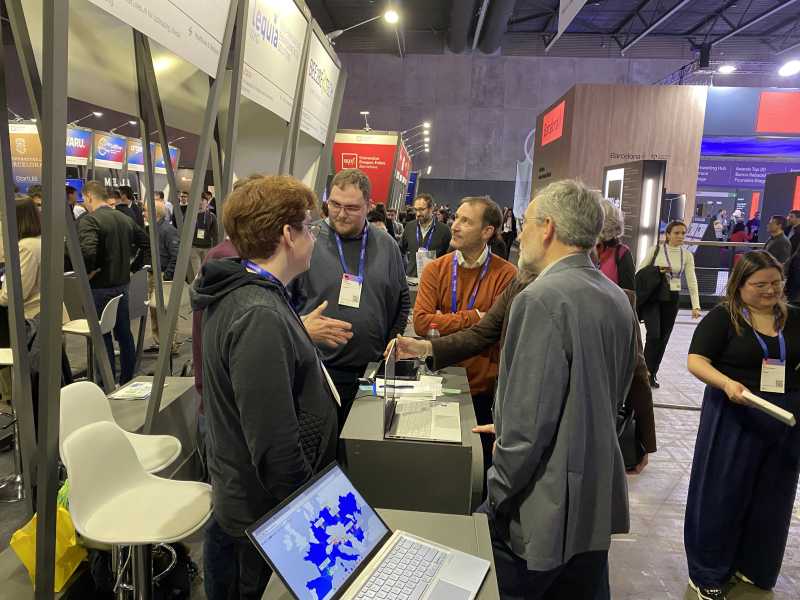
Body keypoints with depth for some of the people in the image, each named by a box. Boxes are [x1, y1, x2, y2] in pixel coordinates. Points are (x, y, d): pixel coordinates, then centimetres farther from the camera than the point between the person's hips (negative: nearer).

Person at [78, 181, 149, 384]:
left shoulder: (88, 221, -16)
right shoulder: (125, 219, 8)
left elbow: (88, 251, -31)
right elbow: (146, 243, 14)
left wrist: (87, 272, -15)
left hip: (99, 287, -7)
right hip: (122, 284, 7)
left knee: (102, 337, 2)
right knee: (124, 334, 15)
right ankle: (127, 381, 26)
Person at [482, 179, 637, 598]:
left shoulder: (542, 300, -21)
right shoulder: (618, 299, 6)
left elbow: (529, 420, -23)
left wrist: (496, 500, -10)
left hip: (544, 511, -8)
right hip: (600, 504, 8)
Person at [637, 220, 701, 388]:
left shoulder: (687, 256, 3)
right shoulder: (655, 250, -4)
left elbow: (692, 281, -1)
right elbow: (640, 272, 1)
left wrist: (696, 305, -9)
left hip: (671, 299, 3)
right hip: (652, 296, -3)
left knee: (663, 338, 7)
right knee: (653, 334, -16)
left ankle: (652, 374, 20)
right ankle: (647, 372, -3)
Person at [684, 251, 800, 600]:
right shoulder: (722, 317, -8)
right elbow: (696, 361, -14)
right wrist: (727, 383, -31)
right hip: (734, 418, -4)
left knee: (770, 498, 15)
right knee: (722, 494, 5)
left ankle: (753, 567, 36)